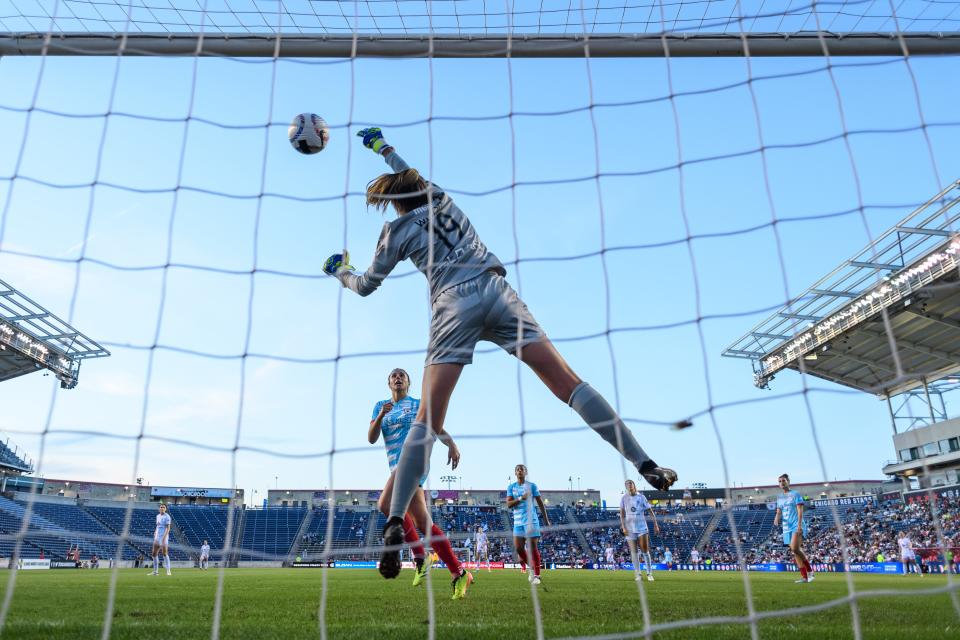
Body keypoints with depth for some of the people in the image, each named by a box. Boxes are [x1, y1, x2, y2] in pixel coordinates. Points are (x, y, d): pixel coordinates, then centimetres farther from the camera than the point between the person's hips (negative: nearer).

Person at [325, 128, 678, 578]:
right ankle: (645, 465, -11)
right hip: (497, 292, 3)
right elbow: (411, 177, 48)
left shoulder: (397, 230, 14)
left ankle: (395, 522, -13)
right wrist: (382, 147, 63)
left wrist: (340, 273, 47)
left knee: (428, 420, -5)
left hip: (453, 306, -2)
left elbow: (366, 287, 26)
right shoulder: (441, 198, 23)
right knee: (569, 384, -5)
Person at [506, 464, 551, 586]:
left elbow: (540, 503, 6)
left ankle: (536, 575, 0)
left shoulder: (532, 486, 2)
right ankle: (531, 568, 19)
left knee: (533, 547, -7)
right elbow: (509, 504, -3)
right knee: (518, 547, -3)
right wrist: (520, 498, -18)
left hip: (531, 521, -3)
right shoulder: (511, 487, 7)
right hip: (518, 522, 3)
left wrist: (546, 519, 6)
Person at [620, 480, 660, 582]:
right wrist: (623, 527, -6)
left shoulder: (641, 497, 0)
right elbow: (622, 514, 3)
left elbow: (650, 511, 4)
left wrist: (655, 524, 0)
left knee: (645, 551, -3)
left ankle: (649, 573, 7)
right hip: (630, 529, 1)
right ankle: (638, 574, 9)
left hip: (642, 527, -1)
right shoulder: (624, 498, 1)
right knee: (634, 552, 1)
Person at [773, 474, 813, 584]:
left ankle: (809, 570, -6)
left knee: (795, 549, -22)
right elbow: (779, 512, 17)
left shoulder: (795, 494, 0)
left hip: (796, 526, -6)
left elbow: (800, 511, -8)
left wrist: (799, 525, -18)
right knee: (794, 551, 3)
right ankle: (804, 576, 6)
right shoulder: (779, 497, 17)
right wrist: (777, 518, -6)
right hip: (787, 527, 6)